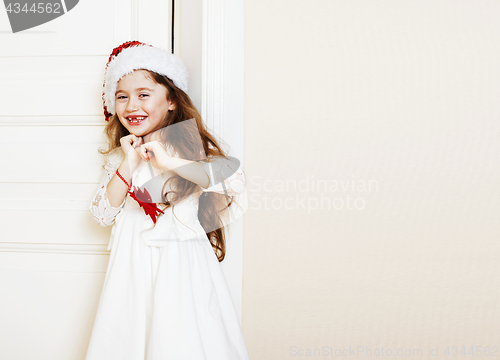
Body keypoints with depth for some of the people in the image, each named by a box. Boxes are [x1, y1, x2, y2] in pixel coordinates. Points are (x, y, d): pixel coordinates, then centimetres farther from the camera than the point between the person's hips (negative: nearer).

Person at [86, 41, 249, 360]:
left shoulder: (190, 145, -5)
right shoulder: (118, 157, 9)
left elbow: (237, 181, -21)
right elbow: (103, 215, 1)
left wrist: (168, 161, -20)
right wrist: (128, 165, -9)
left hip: (180, 261, -4)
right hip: (133, 264, 4)